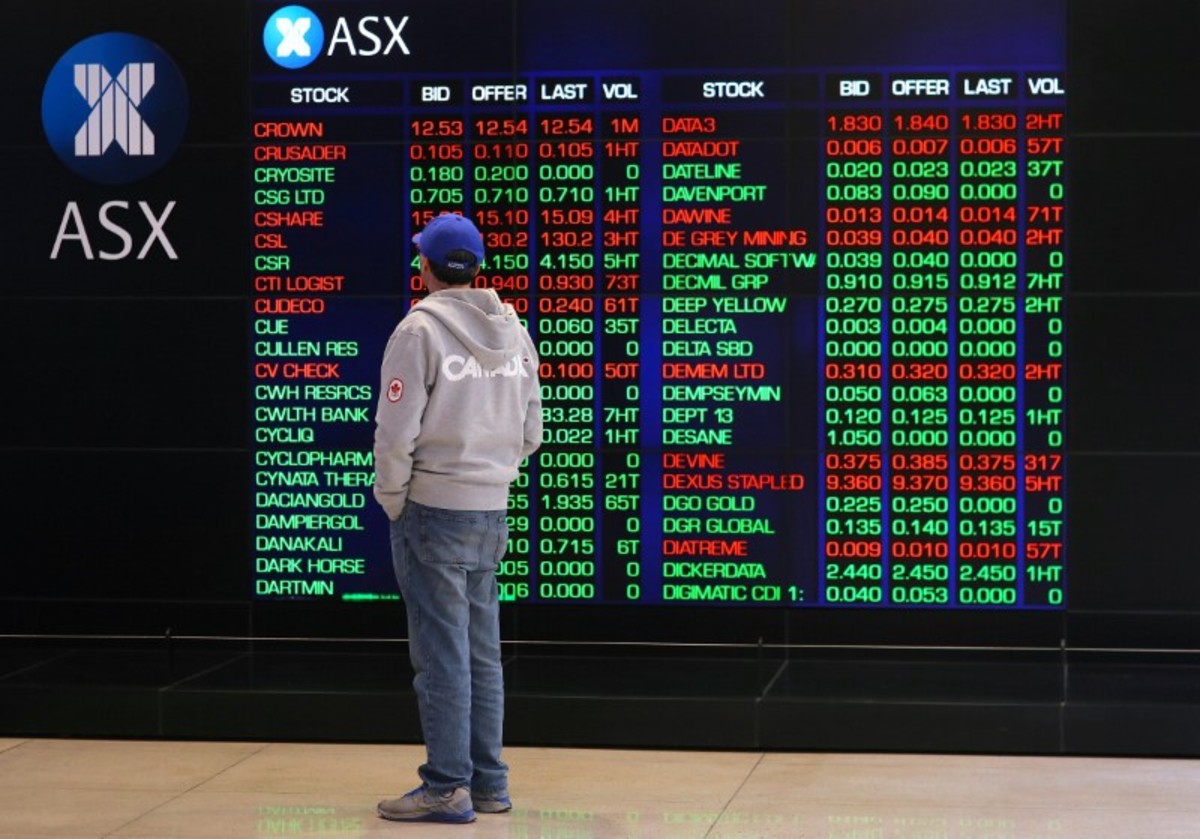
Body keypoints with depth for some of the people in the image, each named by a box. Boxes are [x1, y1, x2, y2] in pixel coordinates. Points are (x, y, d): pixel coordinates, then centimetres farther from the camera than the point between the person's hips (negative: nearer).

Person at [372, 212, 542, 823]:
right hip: (492, 511, 7)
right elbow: (531, 431, 12)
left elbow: (396, 433, -16)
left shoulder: (420, 329, -12)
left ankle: (447, 789, 0)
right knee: (482, 652, 14)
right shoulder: (514, 331, 9)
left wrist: (391, 498, -3)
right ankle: (489, 782, 19)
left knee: (441, 653, -3)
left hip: (432, 509, -7)